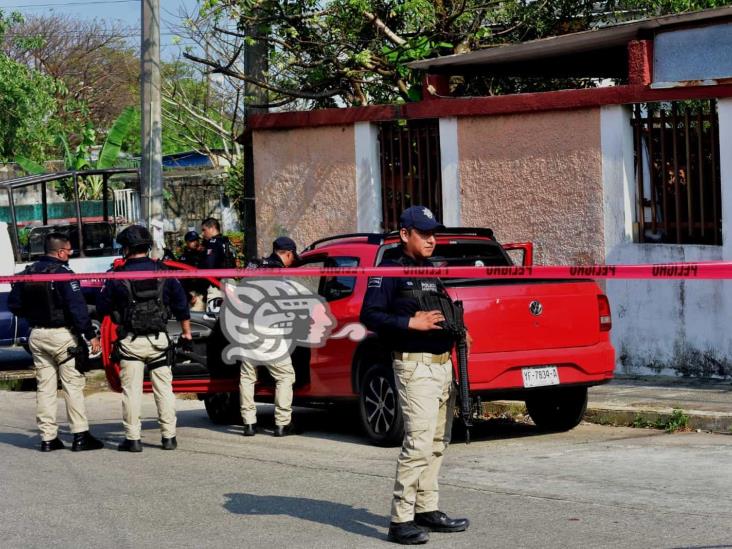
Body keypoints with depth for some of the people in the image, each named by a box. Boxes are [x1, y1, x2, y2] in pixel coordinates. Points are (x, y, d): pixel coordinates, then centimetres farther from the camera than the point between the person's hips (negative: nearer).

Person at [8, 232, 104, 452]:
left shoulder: (29, 273, 7)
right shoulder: (62, 272, -14)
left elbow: (14, 303, 11)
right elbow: (77, 307, -20)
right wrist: (90, 335, -18)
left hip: (36, 335, 7)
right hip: (62, 335, -7)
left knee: (45, 387, 10)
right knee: (73, 385, -1)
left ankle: (48, 438, 10)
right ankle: (80, 436, -2)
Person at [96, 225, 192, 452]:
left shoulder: (118, 276, -6)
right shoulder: (163, 273, 2)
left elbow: (102, 308, 1)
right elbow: (181, 304, 9)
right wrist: (186, 331, 21)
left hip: (130, 342, -2)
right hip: (158, 340, 2)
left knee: (131, 390, 2)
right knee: (164, 388, 9)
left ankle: (132, 438, 1)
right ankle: (169, 436, 9)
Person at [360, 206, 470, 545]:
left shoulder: (433, 272, 20)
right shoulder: (390, 271, -6)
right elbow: (369, 316, -14)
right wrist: (411, 323, -21)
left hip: (443, 364, 9)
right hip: (415, 367, -9)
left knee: (437, 444, 11)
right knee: (419, 443, -15)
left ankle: (427, 510, 20)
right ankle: (401, 521, -13)